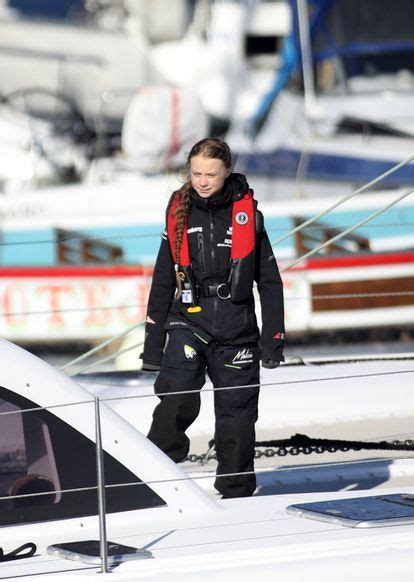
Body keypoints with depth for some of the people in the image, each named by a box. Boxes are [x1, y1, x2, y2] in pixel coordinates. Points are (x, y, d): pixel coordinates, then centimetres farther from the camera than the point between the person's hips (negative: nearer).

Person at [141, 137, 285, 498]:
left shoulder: (247, 214, 2)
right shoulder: (180, 214, 6)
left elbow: (270, 280, 7)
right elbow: (162, 282, 13)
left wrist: (273, 340, 2)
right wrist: (153, 344, 10)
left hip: (237, 330, 0)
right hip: (188, 322, 0)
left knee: (237, 414, 6)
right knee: (177, 400, -24)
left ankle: (237, 494, 18)